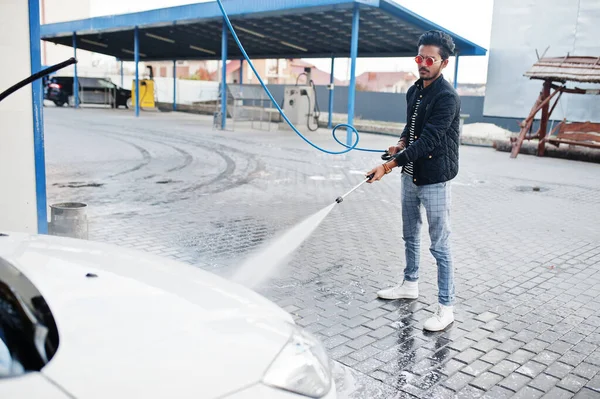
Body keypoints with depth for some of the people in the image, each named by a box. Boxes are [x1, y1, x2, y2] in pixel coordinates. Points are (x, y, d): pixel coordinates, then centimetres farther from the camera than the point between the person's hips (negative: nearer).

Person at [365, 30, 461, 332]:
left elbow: (428, 140, -26)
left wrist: (389, 165, -30)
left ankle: (446, 308, 7)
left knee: (440, 245, -3)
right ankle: (410, 285, 39)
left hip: (434, 181, -8)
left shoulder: (447, 97, -18)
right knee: (410, 236, 21)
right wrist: (401, 143, 1)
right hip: (410, 176, 9)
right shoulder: (414, 91, 8)